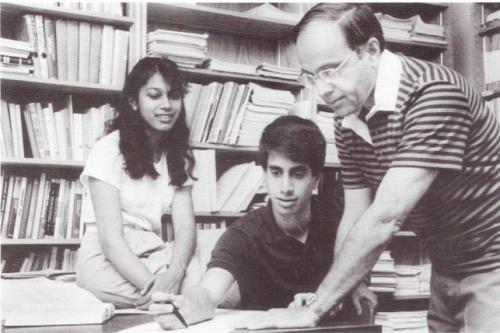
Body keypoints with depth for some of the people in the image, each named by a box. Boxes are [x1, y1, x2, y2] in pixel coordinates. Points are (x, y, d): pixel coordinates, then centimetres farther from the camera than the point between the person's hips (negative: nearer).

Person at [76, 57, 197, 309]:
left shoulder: (178, 156, 12)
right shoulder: (109, 150, -7)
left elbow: (185, 229, -1)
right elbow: (111, 239, -15)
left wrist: (174, 273, -23)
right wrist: (151, 286, -29)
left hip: (154, 257, 6)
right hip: (108, 262, -6)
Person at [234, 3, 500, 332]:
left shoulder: (432, 92, -27)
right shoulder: (348, 124, -3)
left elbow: (385, 218, -31)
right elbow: (356, 219, 2)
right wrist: (337, 297, -10)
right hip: (446, 269, 6)